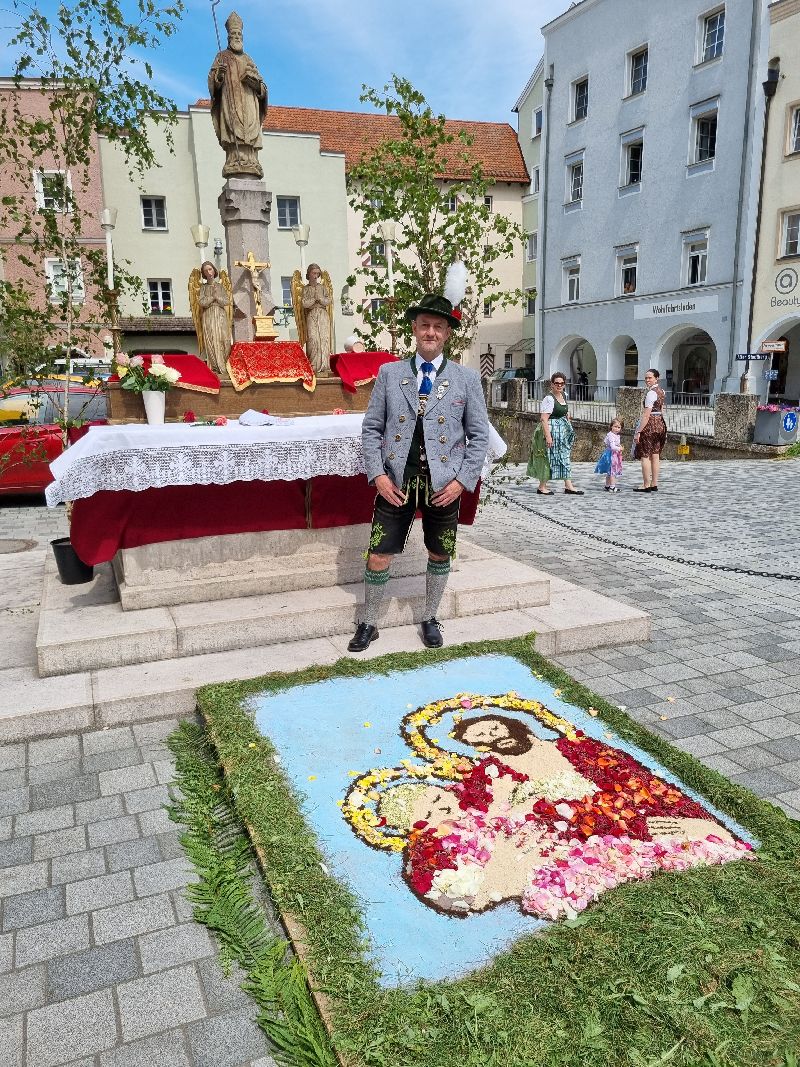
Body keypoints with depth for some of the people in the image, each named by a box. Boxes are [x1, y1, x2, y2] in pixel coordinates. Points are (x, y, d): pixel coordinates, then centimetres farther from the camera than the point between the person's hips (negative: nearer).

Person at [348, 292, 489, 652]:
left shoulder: (467, 379, 3)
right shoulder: (389, 373, 4)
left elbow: (479, 436, 3)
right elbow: (371, 428, 4)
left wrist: (462, 480, -7)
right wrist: (377, 475, -7)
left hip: (444, 483, 1)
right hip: (396, 481, 0)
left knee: (440, 555, 13)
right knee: (378, 557, 0)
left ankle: (430, 619, 33)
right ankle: (368, 624, 19)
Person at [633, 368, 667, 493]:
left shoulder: (651, 393, -17)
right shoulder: (661, 391, 13)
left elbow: (646, 415, -21)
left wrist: (638, 432, -21)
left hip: (650, 424, -10)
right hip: (660, 424, 10)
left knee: (645, 455, -4)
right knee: (655, 455, 11)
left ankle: (646, 485, -2)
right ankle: (654, 484, 14)